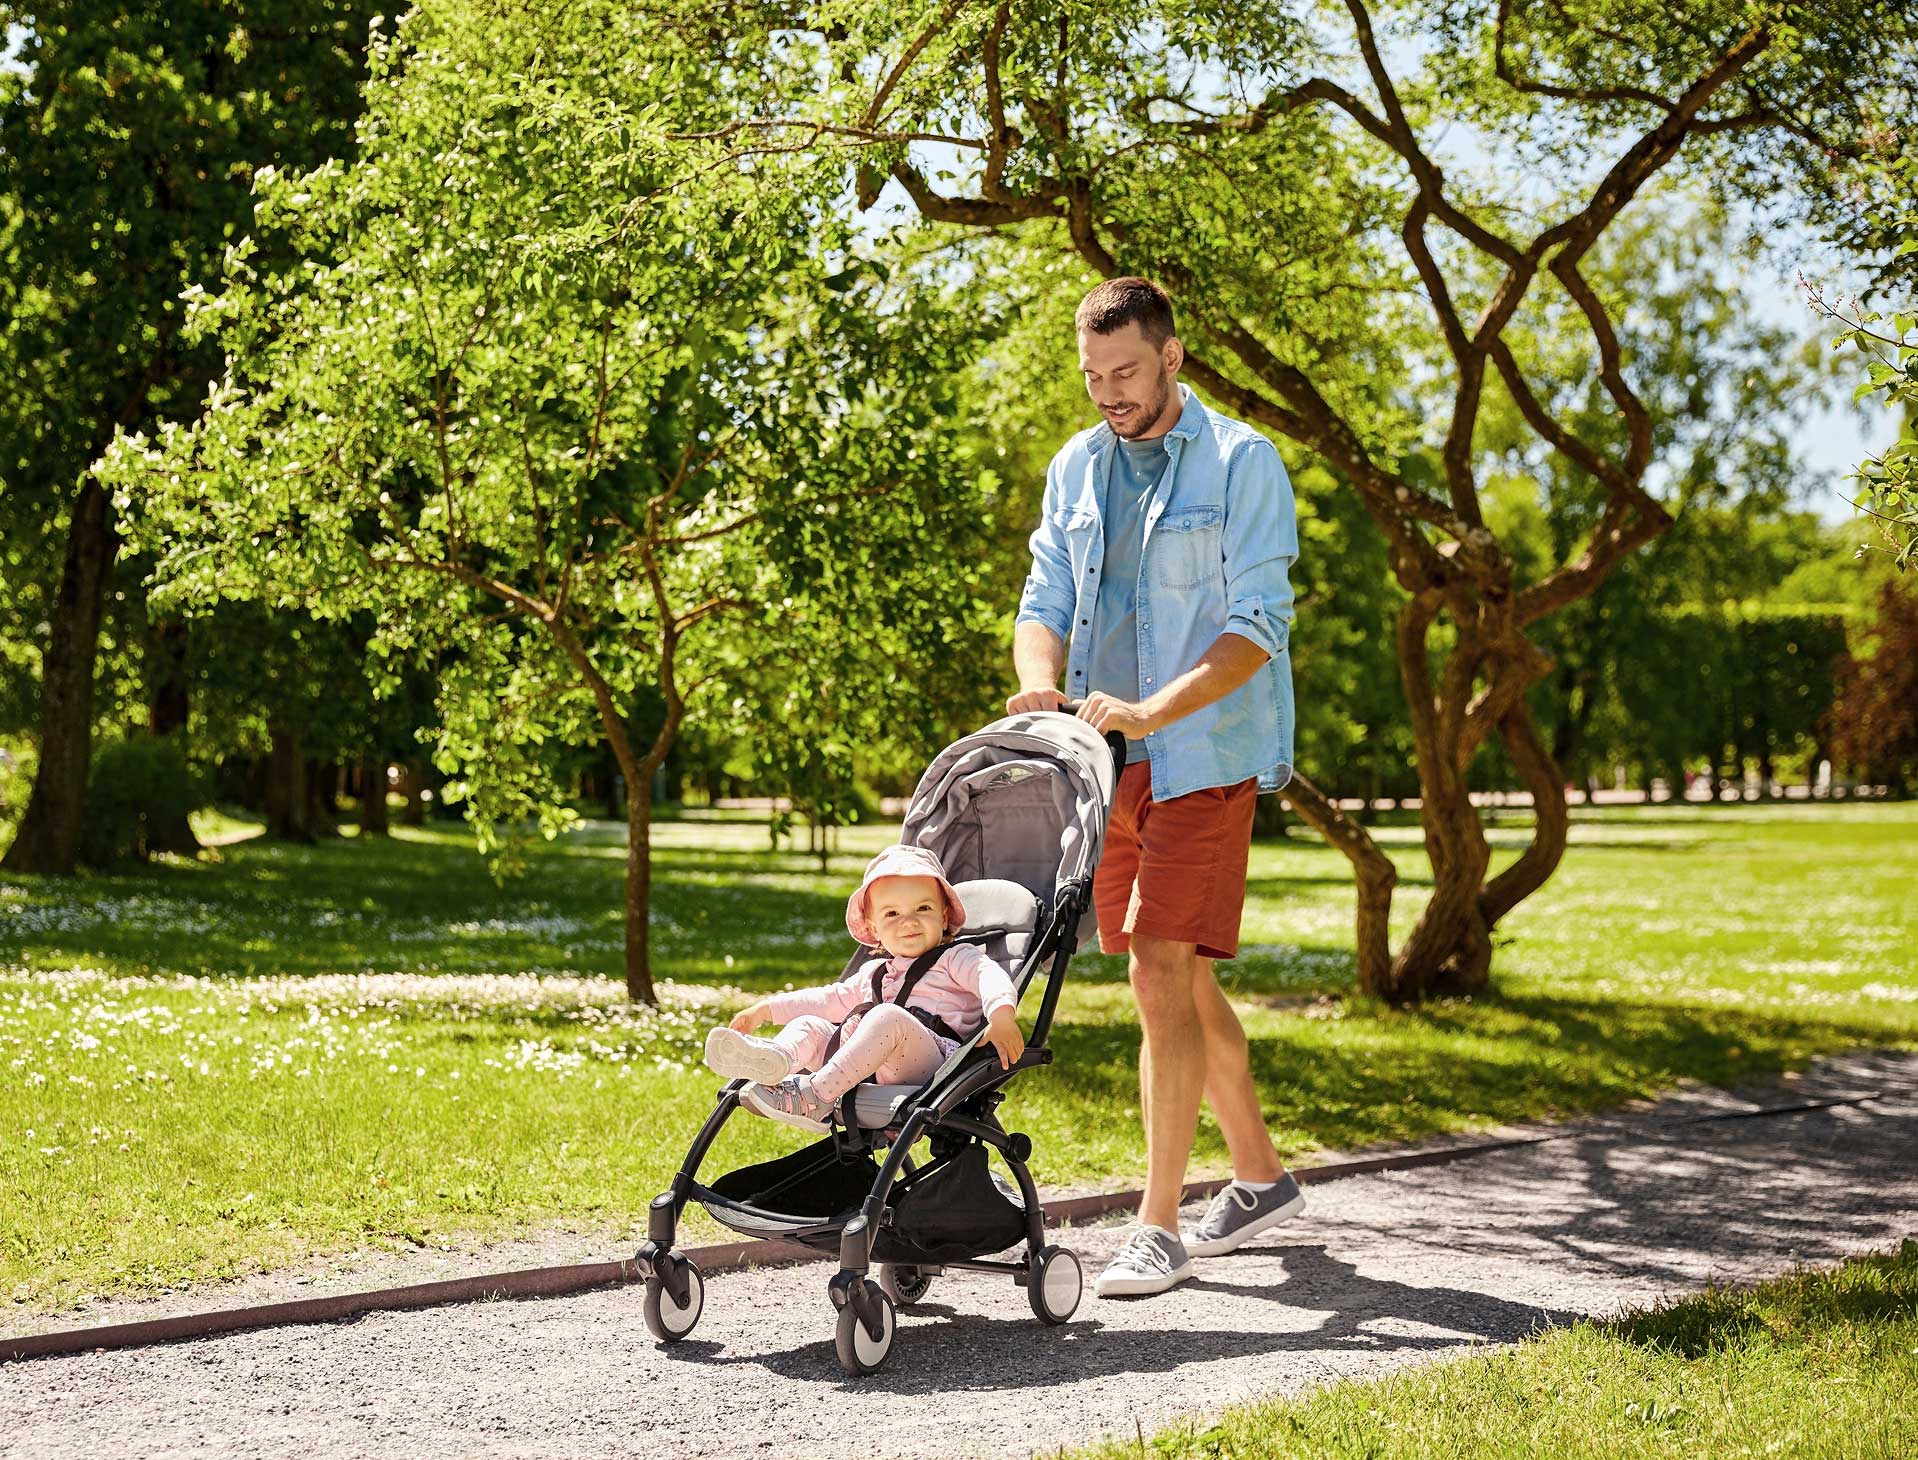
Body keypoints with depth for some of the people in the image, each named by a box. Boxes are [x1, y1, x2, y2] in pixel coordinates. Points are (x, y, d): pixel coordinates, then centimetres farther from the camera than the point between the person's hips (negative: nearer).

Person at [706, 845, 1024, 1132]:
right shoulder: (873, 974, 34)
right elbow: (832, 999, 39)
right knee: (808, 1024, -3)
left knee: (887, 1017, -33)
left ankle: (816, 1094, -48)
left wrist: (1002, 1014, -32)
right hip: (869, 1075, 7)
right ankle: (774, 1058, -40)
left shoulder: (956, 959, 12)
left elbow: (989, 976, -7)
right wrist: (765, 1010, 32)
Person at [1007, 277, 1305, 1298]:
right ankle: (1259, 1176, 29)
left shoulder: (1242, 464, -6)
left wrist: (1151, 712, -25)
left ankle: (1159, 1227, -9)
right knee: (1181, 979, 13)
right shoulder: (1075, 468, 12)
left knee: (1163, 974, -13)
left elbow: (1258, 625, -13)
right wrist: (1043, 681, -13)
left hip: (1202, 759, -6)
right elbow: (1046, 600, 10)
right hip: (1106, 762, 6)